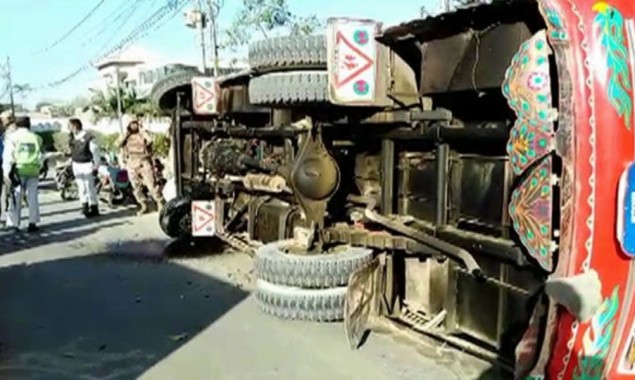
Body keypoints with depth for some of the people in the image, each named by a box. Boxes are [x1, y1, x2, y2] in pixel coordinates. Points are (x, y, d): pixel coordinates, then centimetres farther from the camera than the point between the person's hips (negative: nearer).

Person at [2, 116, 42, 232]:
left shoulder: (13, 137, 1)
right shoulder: (36, 138, 9)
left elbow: (8, 155, -5)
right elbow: (40, 156, 8)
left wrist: (6, 172, -5)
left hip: (18, 170, -2)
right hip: (33, 171, 2)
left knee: (16, 197, 4)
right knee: (32, 196, 7)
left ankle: (13, 223, 6)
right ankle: (32, 222, 7)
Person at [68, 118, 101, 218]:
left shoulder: (88, 137, -17)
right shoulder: (72, 137, 5)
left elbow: (95, 151, -11)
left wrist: (96, 166, -9)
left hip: (86, 165, -7)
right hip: (76, 165, 7)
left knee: (90, 187, -3)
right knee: (81, 187, 10)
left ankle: (94, 208, 5)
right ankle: (84, 205, 19)